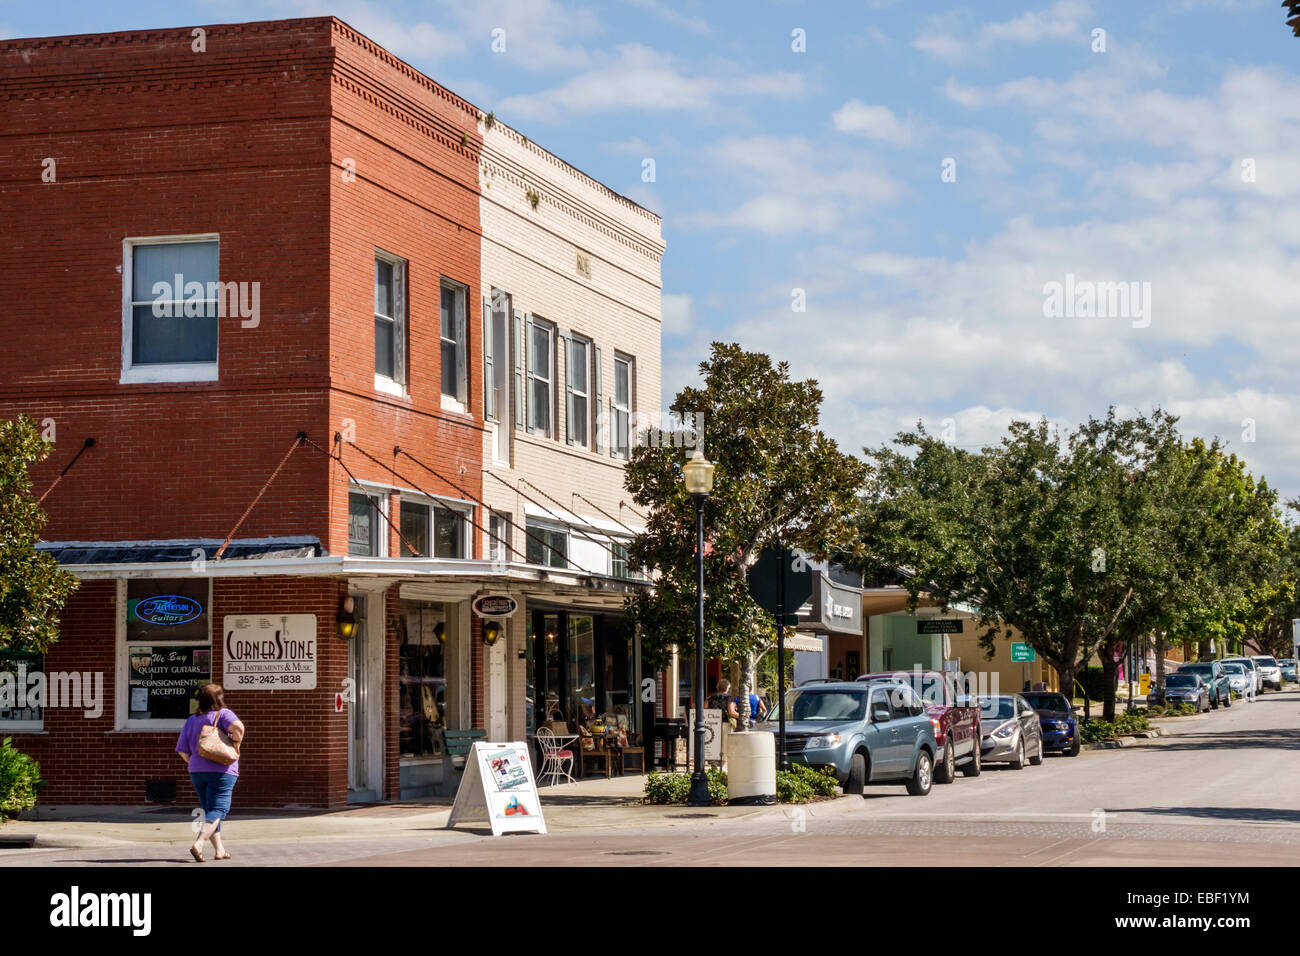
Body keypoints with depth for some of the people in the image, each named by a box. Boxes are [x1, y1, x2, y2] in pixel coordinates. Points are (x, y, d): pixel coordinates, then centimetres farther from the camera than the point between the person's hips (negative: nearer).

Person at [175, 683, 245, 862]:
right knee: (217, 810, -6)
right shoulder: (223, 714, -7)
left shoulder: (191, 721, 8)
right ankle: (198, 844, -25)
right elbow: (237, 726, -28)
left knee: (209, 810, 17)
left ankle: (219, 849, 19)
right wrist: (236, 743, -10)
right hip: (221, 771, -5)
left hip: (196, 772, 5)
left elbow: (182, 751, 6)